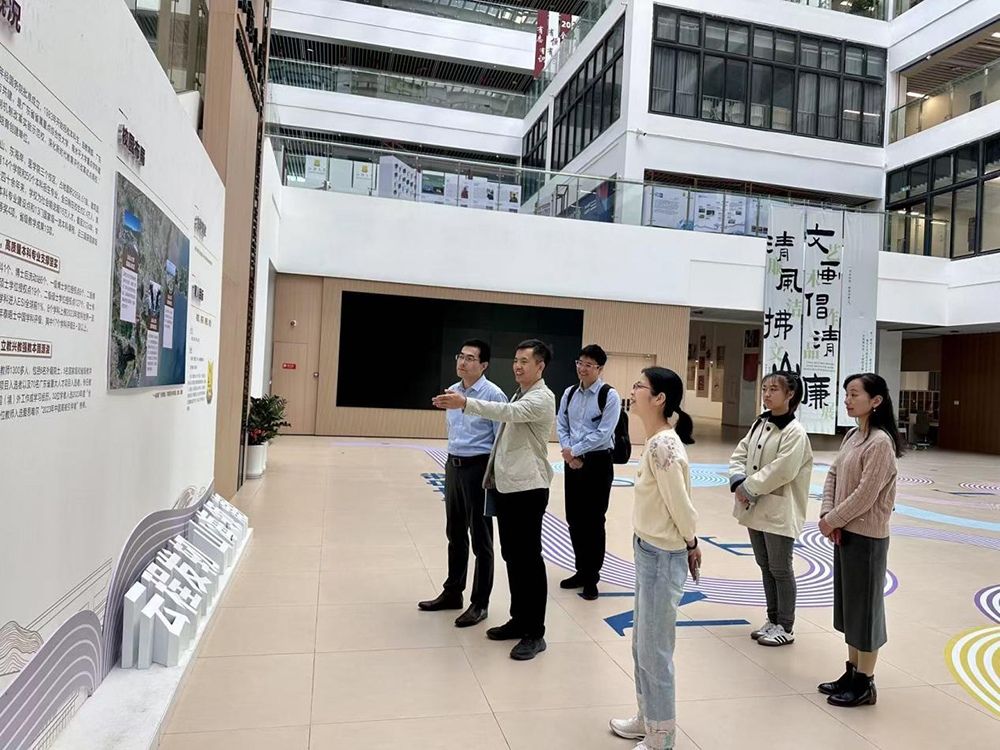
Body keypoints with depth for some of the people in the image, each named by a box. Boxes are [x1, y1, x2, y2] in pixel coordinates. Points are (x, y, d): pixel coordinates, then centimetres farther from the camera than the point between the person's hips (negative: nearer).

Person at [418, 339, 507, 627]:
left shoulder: (493, 395, -14)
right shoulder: (452, 391, 7)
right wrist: (452, 461, 17)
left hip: (479, 468, -7)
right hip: (453, 465, 7)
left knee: (480, 538, 5)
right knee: (455, 534, 19)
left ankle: (480, 603, 19)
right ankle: (452, 592, 35)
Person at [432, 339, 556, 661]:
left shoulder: (542, 398, -11)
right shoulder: (519, 395, 18)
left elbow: (508, 413, -30)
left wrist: (465, 403, -39)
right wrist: (493, 478, 17)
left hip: (527, 488, -9)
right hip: (505, 486, 9)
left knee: (529, 559, -2)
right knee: (511, 556, 15)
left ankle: (535, 632, 8)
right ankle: (519, 619, 27)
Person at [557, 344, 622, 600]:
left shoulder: (609, 396, -10)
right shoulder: (569, 393, 7)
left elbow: (603, 433, -16)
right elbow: (561, 426, 8)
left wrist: (574, 450, -14)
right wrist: (568, 452, -8)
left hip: (598, 463, -5)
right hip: (572, 462, 6)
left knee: (593, 521, 3)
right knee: (574, 519, 12)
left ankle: (592, 577, 17)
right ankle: (581, 571, 28)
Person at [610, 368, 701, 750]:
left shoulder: (663, 446, -24)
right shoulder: (658, 440, 5)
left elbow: (680, 506, -19)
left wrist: (691, 545, -4)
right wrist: (689, 544, 8)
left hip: (662, 557, -10)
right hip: (648, 551, 10)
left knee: (655, 651, 6)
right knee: (641, 645, 22)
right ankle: (647, 719, 40)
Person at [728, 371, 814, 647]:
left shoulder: (795, 432, -16)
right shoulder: (759, 424, 7)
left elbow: (781, 471, -23)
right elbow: (739, 455, 6)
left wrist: (749, 487, -18)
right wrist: (739, 481, -11)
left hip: (779, 511, -7)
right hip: (755, 507, 7)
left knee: (780, 569, 6)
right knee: (765, 566, 18)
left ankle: (786, 627, 21)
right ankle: (773, 619, 33)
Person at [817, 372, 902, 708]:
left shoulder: (880, 443, -18)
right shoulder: (852, 436, 8)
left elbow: (865, 495, -21)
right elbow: (833, 476, 9)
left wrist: (832, 520, -12)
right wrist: (827, 516, -4)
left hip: (867, 537, -8)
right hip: (845, 533, 8)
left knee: (865, 606, 4)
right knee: (848, 604, 17)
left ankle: (865, 683, 18)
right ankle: (852, 672, 30)